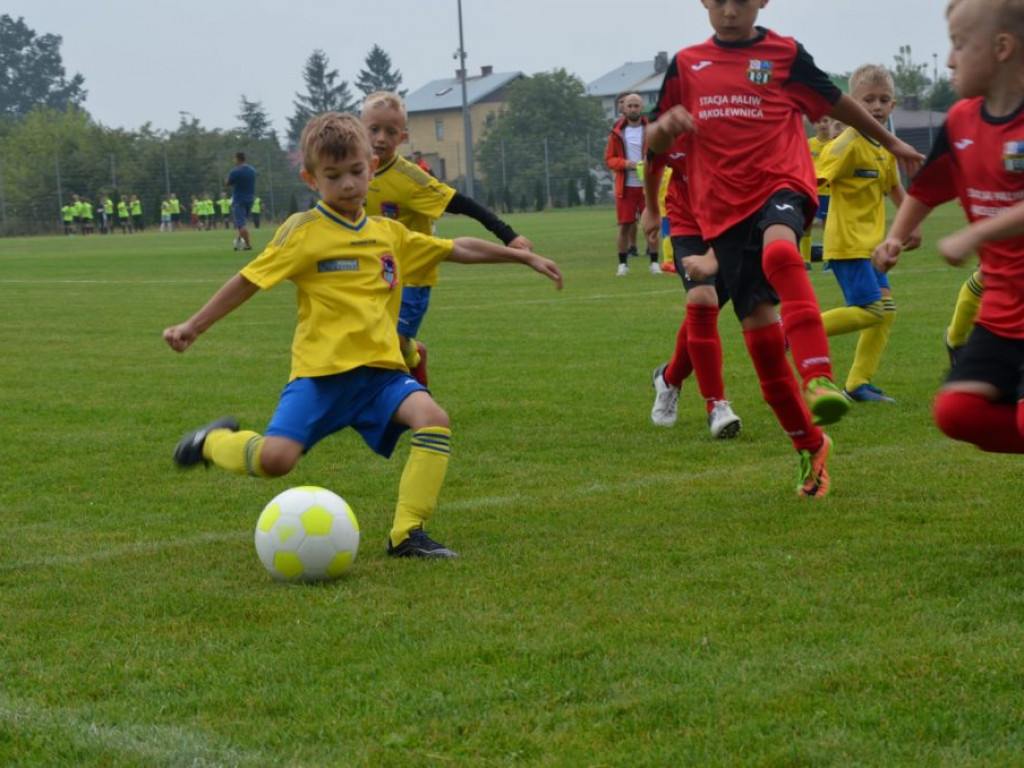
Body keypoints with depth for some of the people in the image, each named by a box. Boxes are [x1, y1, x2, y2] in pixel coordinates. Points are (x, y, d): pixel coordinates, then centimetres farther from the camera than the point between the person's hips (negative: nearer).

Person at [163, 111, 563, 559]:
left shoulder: (390, 235, 15)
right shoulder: (303, 232, 0)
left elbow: (458, 249, 25)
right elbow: (248, 281, 3)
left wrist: (525, 257, 26)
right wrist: (193, 327, 0)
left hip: (380, 369, 4)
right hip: (321, 370, -4)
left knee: (433, 419, -24)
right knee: (276, 458, -22)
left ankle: (407, 534, -17)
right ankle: (217, 441, 14)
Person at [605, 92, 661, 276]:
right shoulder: (617, 132, 4)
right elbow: (609, 159, 6)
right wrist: (623, 163, -13)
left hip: (647, 186, -1)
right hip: (625, 187, 1)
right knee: (624, 226, 2)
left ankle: (654, 262, 9)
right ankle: (623, 264, 11)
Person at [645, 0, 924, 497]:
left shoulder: (784, 54, 6)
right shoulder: (686, 64, 12)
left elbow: (836, 102, 20)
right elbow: (654, 146, 16)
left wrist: (891, 143, 30)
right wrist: (665, 126, -8)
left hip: (780, 183, -3)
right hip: (724, 207, 3)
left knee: (779, 251, -38)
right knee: (758, 325, -1)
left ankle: (819, 379, -49)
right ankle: (810, 446, 13)